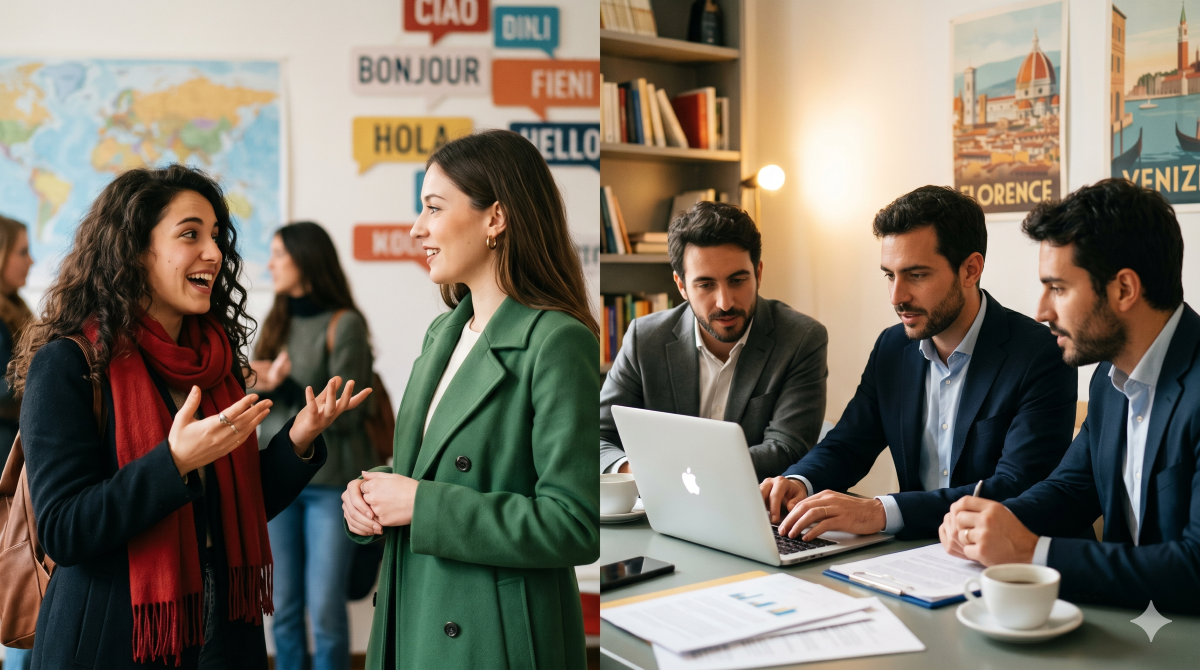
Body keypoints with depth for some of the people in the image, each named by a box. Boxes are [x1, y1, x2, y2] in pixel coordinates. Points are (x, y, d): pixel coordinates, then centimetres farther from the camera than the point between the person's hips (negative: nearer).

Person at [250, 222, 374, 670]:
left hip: (329, 484, -5)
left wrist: (287, 385, -18)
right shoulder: (276, 322, 11)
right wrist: (262, 387, -12)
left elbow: (345, 413, -10)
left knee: (325, 610, -3)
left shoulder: (344, 324, -8)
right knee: (284, 607, 8)